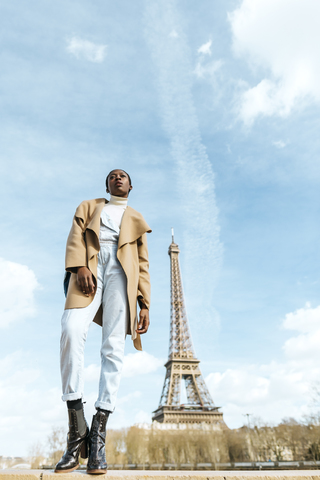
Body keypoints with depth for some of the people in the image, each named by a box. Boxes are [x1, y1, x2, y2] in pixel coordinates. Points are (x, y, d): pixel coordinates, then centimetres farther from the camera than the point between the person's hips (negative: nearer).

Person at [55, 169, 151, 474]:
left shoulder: (136, 219, 29)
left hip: (122, 271, 1)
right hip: (89, 268, -1)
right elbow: (75, 238, 10)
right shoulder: (88, 207, 29)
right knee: (71, 330, -26)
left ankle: (98, 434, -12)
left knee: (113, 348, -15)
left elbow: (143, 264, 20)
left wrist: (144, 305, 8)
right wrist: (79, 266, -12)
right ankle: (77, 432, -21)